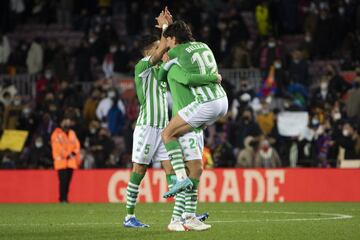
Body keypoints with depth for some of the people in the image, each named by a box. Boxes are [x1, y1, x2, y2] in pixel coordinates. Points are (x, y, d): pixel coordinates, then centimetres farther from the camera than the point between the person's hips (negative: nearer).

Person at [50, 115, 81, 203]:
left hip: (71, 161, 5)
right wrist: (67, 155, -13)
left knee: (68, 181, 3)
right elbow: (57, 147, -10)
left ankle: (65, 198, 7)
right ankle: (62, 199, -13)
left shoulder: (72, 133, 17)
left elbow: (77, 145, 13)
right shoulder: (57, 134, -1)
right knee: (63, 180, -13)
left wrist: (74, 152, -7)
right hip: (61, 160, -5)